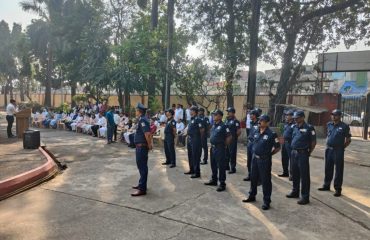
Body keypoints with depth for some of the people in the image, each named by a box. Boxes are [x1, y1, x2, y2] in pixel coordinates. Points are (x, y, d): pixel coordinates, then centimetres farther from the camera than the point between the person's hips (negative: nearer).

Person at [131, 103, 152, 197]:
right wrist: (150, 144, 16)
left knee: (142, 166, -5)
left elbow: (147, 134, -28)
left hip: (142, 146, -10)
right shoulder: (142, 119, 13)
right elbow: (148, 133, 20)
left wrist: (149, 144, -16)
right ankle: (141, 184, 33)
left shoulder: (142, 120, -18)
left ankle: (142, 189, 2)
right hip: (140, 146, 10)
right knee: (141, 165, 20)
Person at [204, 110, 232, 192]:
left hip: (219, 148, -8)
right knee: (213, 165, 18)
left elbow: (229, 137, -12)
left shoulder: (223, 126, -14)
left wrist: (224, 145, -6)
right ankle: (214, 180, 32)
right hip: (212, 147, 8)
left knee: (221, 166, -2)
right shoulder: (214, 125, 10)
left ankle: (222, 184, 6)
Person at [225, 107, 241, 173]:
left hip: (232, 140, -8)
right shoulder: (226, 120, 11)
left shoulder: (235, 121, -13)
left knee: (232, 154, -1)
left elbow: (239, 131, -16)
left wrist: (234, 137, -7)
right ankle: (227, 166, 31)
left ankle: (233, 168, 8)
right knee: (226, 153, 17)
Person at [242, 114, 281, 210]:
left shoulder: (271, 134, -14)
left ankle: (266, 201, 14)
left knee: (265, 180, 3)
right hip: (255, 158, 7)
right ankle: (252, 196, 35)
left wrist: (268, 154, -2)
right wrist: (255, 153, 13)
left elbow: (277, 147, -8)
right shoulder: (256, 132, 5)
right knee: (253, 178, 18)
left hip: (265, 160, -7)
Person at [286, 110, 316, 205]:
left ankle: (305, 197, 8)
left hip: (303, 154, -7)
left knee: (304, 176, -1)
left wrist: (308, 153, -5)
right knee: (294, 173, 17)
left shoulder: (309, 128, -10)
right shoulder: (295, 127, 9)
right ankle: (295, 192, 33)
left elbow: (313, 142, -6)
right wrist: (293, 150, 13)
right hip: (294, 153, 7)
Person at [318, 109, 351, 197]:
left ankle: (338, 189, 10)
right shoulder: (329, 124, 8)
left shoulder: (344, 126, -7)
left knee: (338, 170, 2)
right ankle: (326, 185, 28)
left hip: (338, 151, -5)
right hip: (329, 150, 5)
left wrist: (342, 147, -6)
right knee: (328, 169, 15)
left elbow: (348, 140, -2)